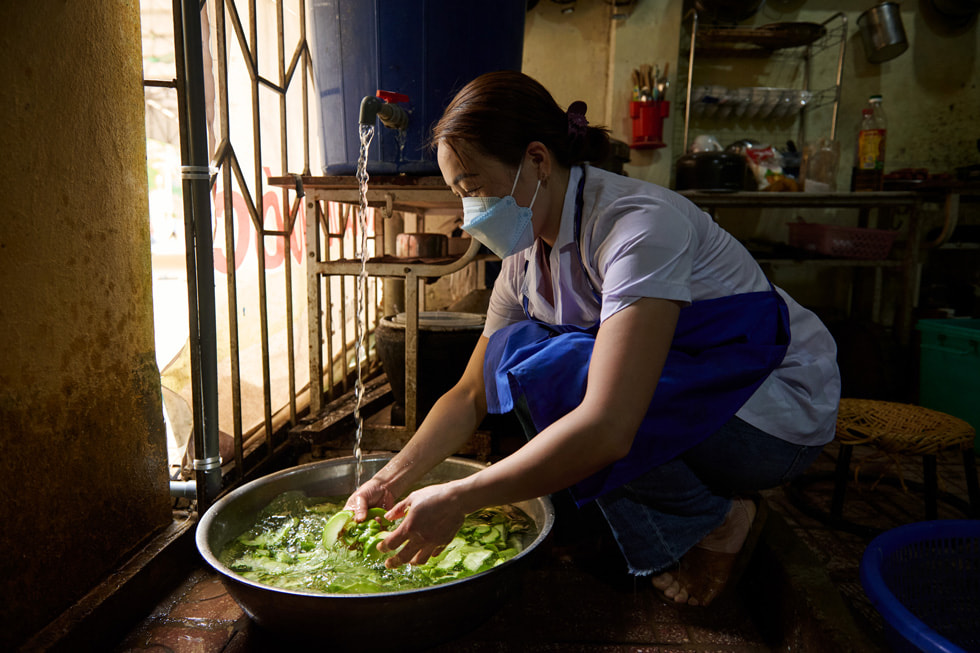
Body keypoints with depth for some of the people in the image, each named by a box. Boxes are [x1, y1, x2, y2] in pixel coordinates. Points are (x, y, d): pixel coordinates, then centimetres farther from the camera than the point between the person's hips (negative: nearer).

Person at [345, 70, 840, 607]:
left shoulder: (639, 223, -27)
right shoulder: (526, 253, 0)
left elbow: (607, 428, -36)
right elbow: (472, 393, 3)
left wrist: (457, 500, -30)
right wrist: (390, 481, -8)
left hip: (777, 410, -8)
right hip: (679, 392, 8)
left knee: (537, 371, -25)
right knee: (515, 351, -5)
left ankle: (718, 521, -2)